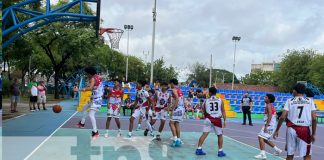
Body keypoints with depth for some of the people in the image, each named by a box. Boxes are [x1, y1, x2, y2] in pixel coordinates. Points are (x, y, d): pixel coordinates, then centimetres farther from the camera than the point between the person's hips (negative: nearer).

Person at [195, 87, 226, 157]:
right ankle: (220, 151, 15)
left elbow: (204, 111, 9)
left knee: (204, 134, 2)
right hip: (217, 119, -1)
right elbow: (223, 111, 0)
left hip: (208, 119, 1)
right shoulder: (220, 100, 2)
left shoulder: (206, 101, 4)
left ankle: (199, 149, 1)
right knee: (220, 135, 13)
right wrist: (224, 120, 2)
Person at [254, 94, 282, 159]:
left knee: (261, 137, -16)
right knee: (265, 139, 21)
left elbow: (270, 116, -22)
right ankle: (277, 150, 29)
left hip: (269, 124, -10)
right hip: (271, 125, 10)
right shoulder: (271, 106, 18)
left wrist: (266, 126, -25)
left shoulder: (268, 105, -12)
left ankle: (262, 154, -21)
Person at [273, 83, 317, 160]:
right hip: (305, 130, 0)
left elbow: (282, 117, -4)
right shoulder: (310, 101, 6)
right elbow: (314, 118, -2)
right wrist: (313, 133, 6)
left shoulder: (289, 101, 4)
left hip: (291, 129, 1)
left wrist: (276, 130, 5)